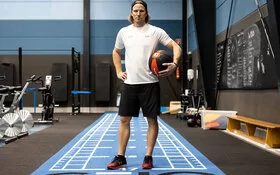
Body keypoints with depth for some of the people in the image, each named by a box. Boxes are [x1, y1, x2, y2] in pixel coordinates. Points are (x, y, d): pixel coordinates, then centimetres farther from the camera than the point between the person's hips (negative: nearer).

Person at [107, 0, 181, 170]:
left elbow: (176, 47, -3)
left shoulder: (156, 31, -2)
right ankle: (121, 157, 12)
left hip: (149, 83, -3)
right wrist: (118, 71, 11)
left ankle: (148, 157, 12)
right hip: (130, 83, 3)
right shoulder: (124, 32, 8)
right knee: (124, 119, 3)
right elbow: (116, 52, 23)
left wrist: (175, 64, -21)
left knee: (152, 119, 1)